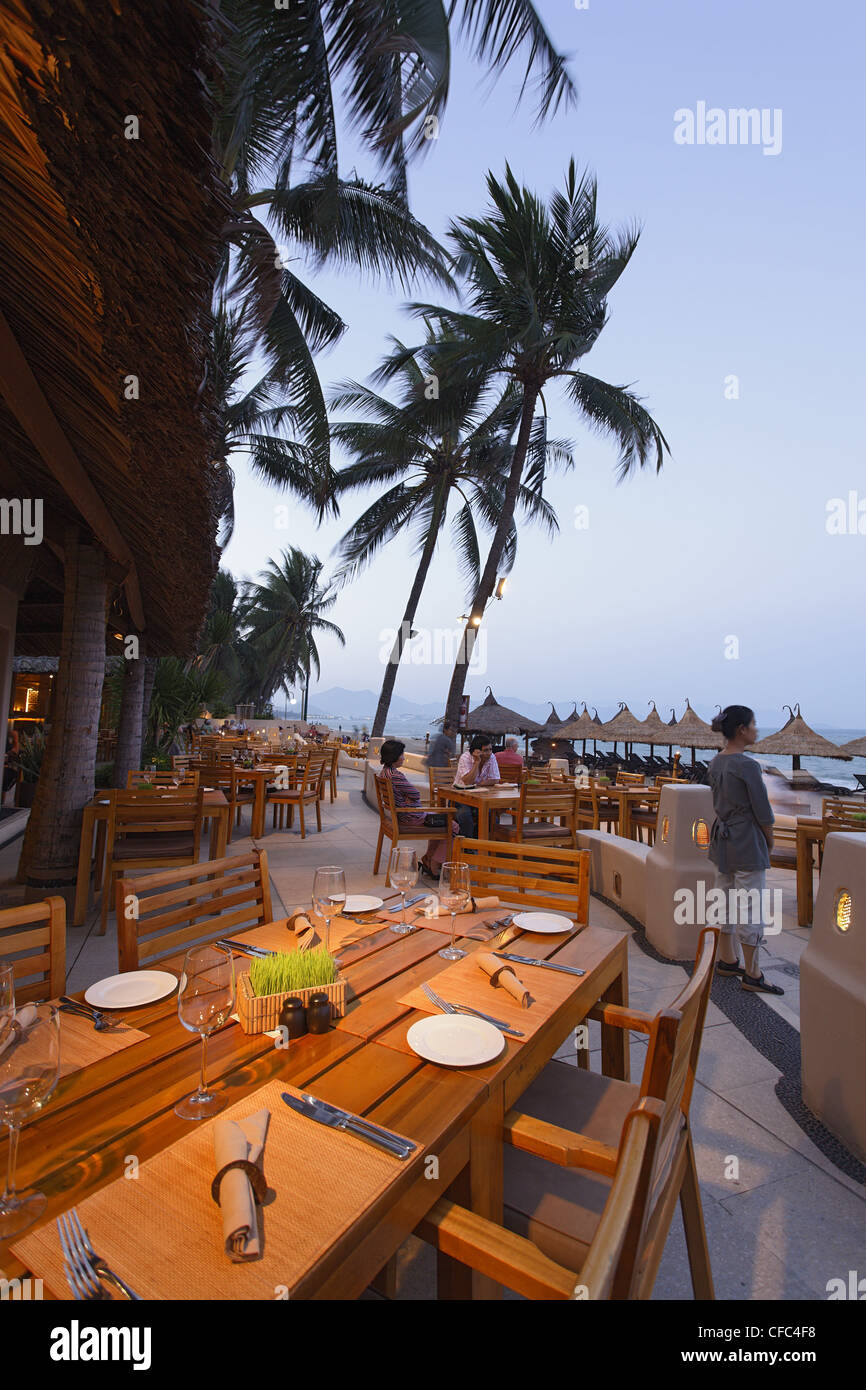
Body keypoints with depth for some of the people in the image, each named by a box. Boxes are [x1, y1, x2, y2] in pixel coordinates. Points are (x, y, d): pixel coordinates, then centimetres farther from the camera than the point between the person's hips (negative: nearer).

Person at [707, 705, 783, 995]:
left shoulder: (714, 764, 5)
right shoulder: (747, 766, -20)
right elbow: (763, 812, -15)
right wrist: (769, 841, 3)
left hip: (721, 838, 8)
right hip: (747, 843, -8)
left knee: (726, 903, 18)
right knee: (750, 908, 2)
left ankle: (727, 960, 31)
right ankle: (752, 974, 12)